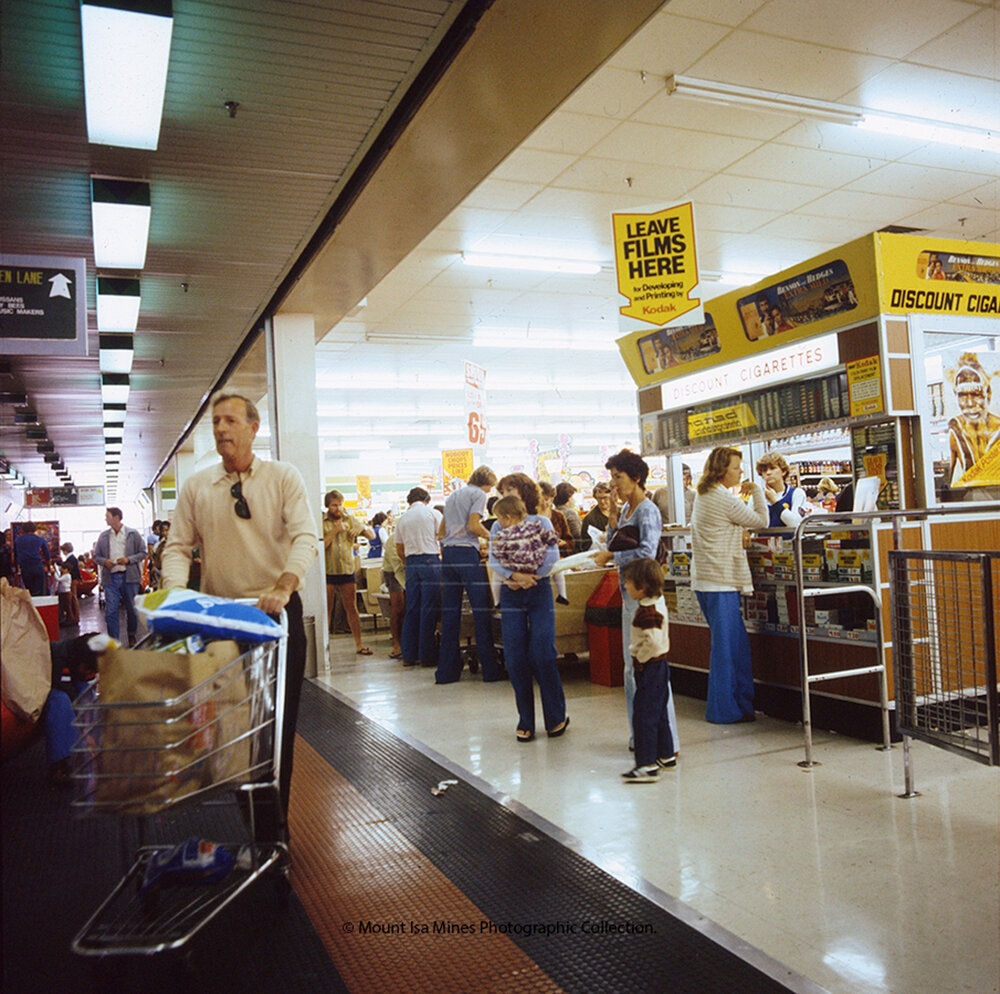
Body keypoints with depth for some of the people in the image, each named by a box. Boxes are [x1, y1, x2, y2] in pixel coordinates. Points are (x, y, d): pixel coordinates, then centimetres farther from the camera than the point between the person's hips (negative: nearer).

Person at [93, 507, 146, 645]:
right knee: (110, 611, -6)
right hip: (110, 577, 2)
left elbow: (143, 553, 4)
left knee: (131, 609, 7)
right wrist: (104, 561, -6)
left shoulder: (133, 534, 3)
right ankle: (114, 641, -1)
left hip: (129, 577, -1)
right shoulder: (103, 536, 10)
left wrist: (129, 559, -11)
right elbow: (96, 555, 16)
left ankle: (132, 636, 27)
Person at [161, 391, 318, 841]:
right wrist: (177, 593, -15)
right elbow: (178, 547, 5)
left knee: (279, 724, 3)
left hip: (277, 613, -2)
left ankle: (273, 827, 17)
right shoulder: (195, 488, 6)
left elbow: (306, 537, -12)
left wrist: (283, 586, -28)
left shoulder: (284, 477, -2)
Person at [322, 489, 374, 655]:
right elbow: (321, 545, -15)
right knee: (326, 611, 2)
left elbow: (372, 536, 10)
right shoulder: (322, 522, -2)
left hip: (347, 570, 3)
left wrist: (361, 528, -9)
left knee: (352, 609, 5)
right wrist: (335, 530, -19)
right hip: (328, 572, -3)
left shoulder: (350, 519, 8)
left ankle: (359, 644, 9)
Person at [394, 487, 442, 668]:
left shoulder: (402, 519, 14)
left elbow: (399, 549, 15)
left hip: (411, 562, 4)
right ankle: (427, 655, -2)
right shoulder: (433, 513, 4)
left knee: (412, 609, 8)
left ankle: (409, 655, 10)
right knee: (429, 609, -3)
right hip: (430, 561, -4)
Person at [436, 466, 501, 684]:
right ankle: (490, 669, -3)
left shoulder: (453, 496, 24)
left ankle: (446, 670, 7)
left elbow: (441, 531, 23)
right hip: (466, 553, -7)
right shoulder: (478, 494, 1)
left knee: (450, 612, 7)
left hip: (447, 553, 7)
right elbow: (473, 526, -12)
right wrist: (493, 537, 1)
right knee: (481, 610, -4)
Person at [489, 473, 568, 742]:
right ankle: (525, 721, 12)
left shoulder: (541, 522, 5)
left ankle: (556, 717, 11)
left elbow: (552, 556, -6)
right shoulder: (498, 526, 11)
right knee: (515, 659, 0)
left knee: (542, 656, -6)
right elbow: (493, 560, -2)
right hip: (510, 595, 2)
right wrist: (515, 575, -19)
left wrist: (528, 578, -14)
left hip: (539, 591, -2)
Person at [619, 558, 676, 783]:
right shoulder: (657, 602, 8)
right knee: (659, 713, 20)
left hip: (649, 669, -10)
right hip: (659, 666, 10)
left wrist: (640, 657, -17)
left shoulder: (647, 612, -24)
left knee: (644, 716, -6)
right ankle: (666, 755, 31)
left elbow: (653, 641, -32)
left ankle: (647, 765, -3)